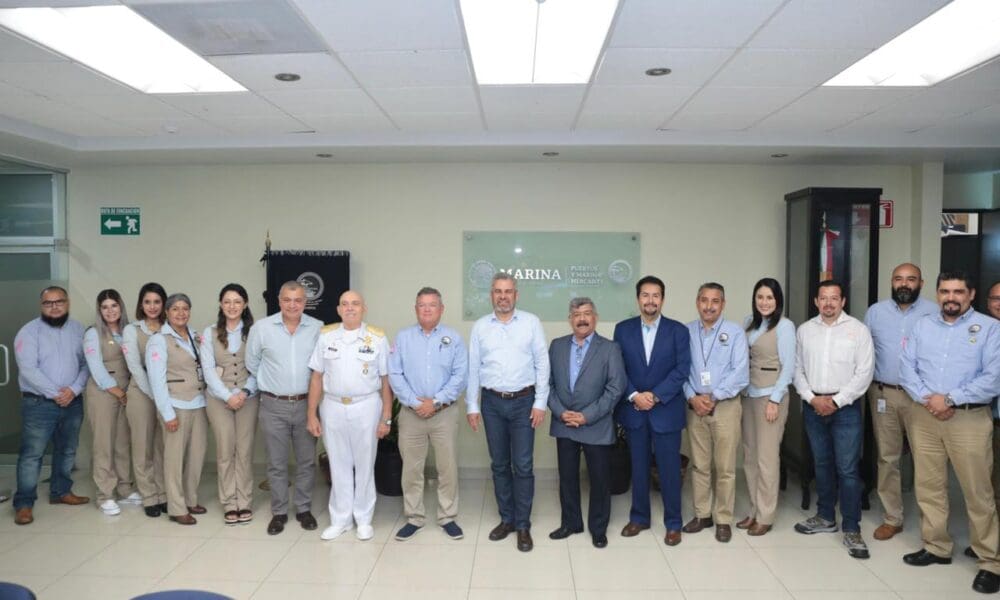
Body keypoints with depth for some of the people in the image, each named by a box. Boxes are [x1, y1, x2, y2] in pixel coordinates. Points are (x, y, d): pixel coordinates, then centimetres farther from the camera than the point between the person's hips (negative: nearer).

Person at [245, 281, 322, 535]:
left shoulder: (318, 328, -5)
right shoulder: (261, 328, -4)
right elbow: (252, 364, 8)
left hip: (306, 404, 0)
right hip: (274, 406, 0)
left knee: (306, 461, 10)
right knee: (276, 463, 9)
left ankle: (304, 509, 25)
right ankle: (279, 512, 23)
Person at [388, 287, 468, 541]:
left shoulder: (454, 338, 1)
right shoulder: (403, 337, 3)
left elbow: (460, 376, -6)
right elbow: (395, 375, -3)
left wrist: (435, 401, -13)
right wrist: (415, 403, -12)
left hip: (445, 413, -1)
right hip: (411, 413, 1)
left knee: (448, 468, 5)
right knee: (411, 468, 8)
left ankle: (448, 517, 19)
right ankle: (414, 518, 22)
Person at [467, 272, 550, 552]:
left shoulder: (531, 322, -1)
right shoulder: (480, 326, 4)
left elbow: (542, 363, -2)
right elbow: (473, 368, 5)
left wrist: (540, 402, -6)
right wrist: (471, 406, 3)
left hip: (523, 401, -2)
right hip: (492, 402, 2)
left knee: (523, 465, 1)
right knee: (499, 464, 11)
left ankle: (523, 525, 14)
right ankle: (506, 519, 26)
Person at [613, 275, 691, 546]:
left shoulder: (678, 330, -1)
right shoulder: (623, 329, 3)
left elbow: (682, 370, -7)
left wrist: (655, 396, -14)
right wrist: (634, 396, -12)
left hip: (666, 410, -1)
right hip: (633, 409, 2)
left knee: (669, 469, 5)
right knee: (638, 467, 11)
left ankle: (673, 523, 19)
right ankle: (639, 517, 26)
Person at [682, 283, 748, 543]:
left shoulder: (735, 332, -4)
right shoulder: (686, 332, 2)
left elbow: (740, 373, -10)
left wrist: (713, 397, -13)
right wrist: (692, 398, -11)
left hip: (725, 406, -2)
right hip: (695, 406, 2)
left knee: (725, 467, 5)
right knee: (699, 464, 11)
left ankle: (723, 519, 18)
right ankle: (702, 514, 24)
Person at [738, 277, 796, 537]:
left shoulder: (785, 325, -8)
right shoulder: (750, 323, 9)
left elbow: (788, 366, -10)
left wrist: (775, 400, -14)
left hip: (771, 396, -6)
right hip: (749, 395, 6)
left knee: (767, 457, -1)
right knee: (749, 455, 9)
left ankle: (765, 517, 10)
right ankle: (754, 511, 21)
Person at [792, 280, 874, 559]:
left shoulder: (858, 329, -3)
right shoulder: (805, 330, 6)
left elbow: (864, 372, -7)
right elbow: (798, 369, 7)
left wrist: (836, 401, -11)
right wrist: (812, 398, -6)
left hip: (845, 407, -3)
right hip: (813, 406, 4)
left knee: (848, 469, -4)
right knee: (822, 464, 14)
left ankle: (851, 529, 5)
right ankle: (826, 517, 28)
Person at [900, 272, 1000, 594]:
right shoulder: (922, 326, 11)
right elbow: (906, 366, 4)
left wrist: (949, 399, -14)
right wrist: (926, 398, -11)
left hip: (970, 419, -4)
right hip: (924, 416, 4)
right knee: (928, 485, 11)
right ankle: (936, 547, 25)